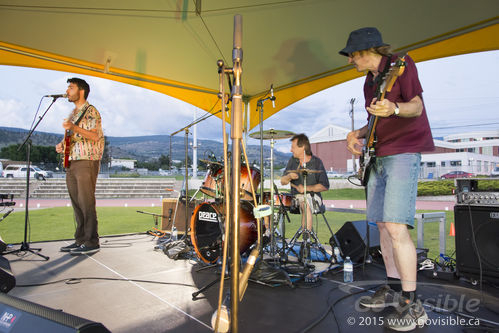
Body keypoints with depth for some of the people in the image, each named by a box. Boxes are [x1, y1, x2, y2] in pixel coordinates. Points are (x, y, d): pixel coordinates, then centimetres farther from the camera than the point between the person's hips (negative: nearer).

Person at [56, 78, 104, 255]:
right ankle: (80, 240, 18)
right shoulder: (73, 113, 23)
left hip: (86, 162, -9)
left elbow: (95, 136, -16)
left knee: (86, 204, -8)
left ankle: (91, 242, -3)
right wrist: (62, 144, 11)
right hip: (71, 163, 9)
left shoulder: (91, 111, -5)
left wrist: (74, 128, -24)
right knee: (77, 204, 10)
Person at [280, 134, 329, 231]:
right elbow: (283, 181, 8)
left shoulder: (316, 162, -5)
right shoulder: (292, 161, 8)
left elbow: (325, 186, -7)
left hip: (312, 196, -4)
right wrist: (289, 176, -15)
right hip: (295, 197, 4)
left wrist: (307, 188, -19)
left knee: (306, 205, -36)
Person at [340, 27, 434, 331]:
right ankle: (394, 289, 22)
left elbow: (416, 106, -13)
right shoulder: (370, 82, 20)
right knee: (383, 225, 9)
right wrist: (359, 134, 8)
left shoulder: (400, 64, -3)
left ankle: (412, 305, -5)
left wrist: (394, 108, -34)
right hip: (379, 157, 9)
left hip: (405, 152, -9)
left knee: (396, 227, -16)